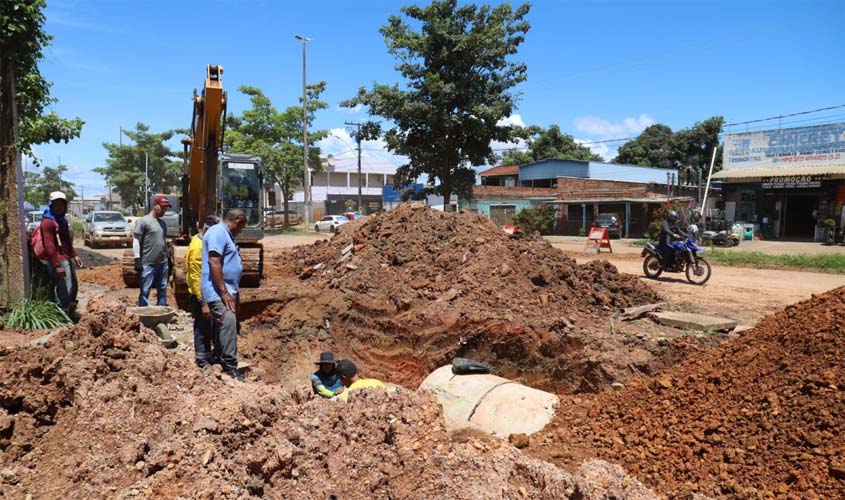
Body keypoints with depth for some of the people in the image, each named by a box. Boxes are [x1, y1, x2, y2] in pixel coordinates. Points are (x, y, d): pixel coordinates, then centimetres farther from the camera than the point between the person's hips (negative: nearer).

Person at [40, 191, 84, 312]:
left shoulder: (62, 219, 16)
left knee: (74, 286, 16)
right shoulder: (48, 222, -14)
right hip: (58, 260, -10)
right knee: (65, 290, -10)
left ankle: (69, 314, 27)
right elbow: (49, 246, -21)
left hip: (67, 258, 10)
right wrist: (57, 265, -25)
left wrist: (74, 256, 20)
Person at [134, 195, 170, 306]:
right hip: (148, 263, -7)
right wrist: (137, 259, -14)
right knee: (145, 291, -2)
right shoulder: (143, 221, -6)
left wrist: (168, 258, 20)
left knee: (163, 290, 11)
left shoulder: (162, 223, 15)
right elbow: (136, 241, -9)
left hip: (163, 263, 7)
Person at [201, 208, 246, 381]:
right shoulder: (218, 232, -11)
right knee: (228, 322, -22)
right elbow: (214, 262, -22)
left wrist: (231, 292, 29)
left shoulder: (226, 234, 21)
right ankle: (230, 367, -25)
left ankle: (221, 361, 24)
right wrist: (224, 292, -24)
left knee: (222, 327, 15)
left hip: (227, 291, 11)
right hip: (218, 291, -11)